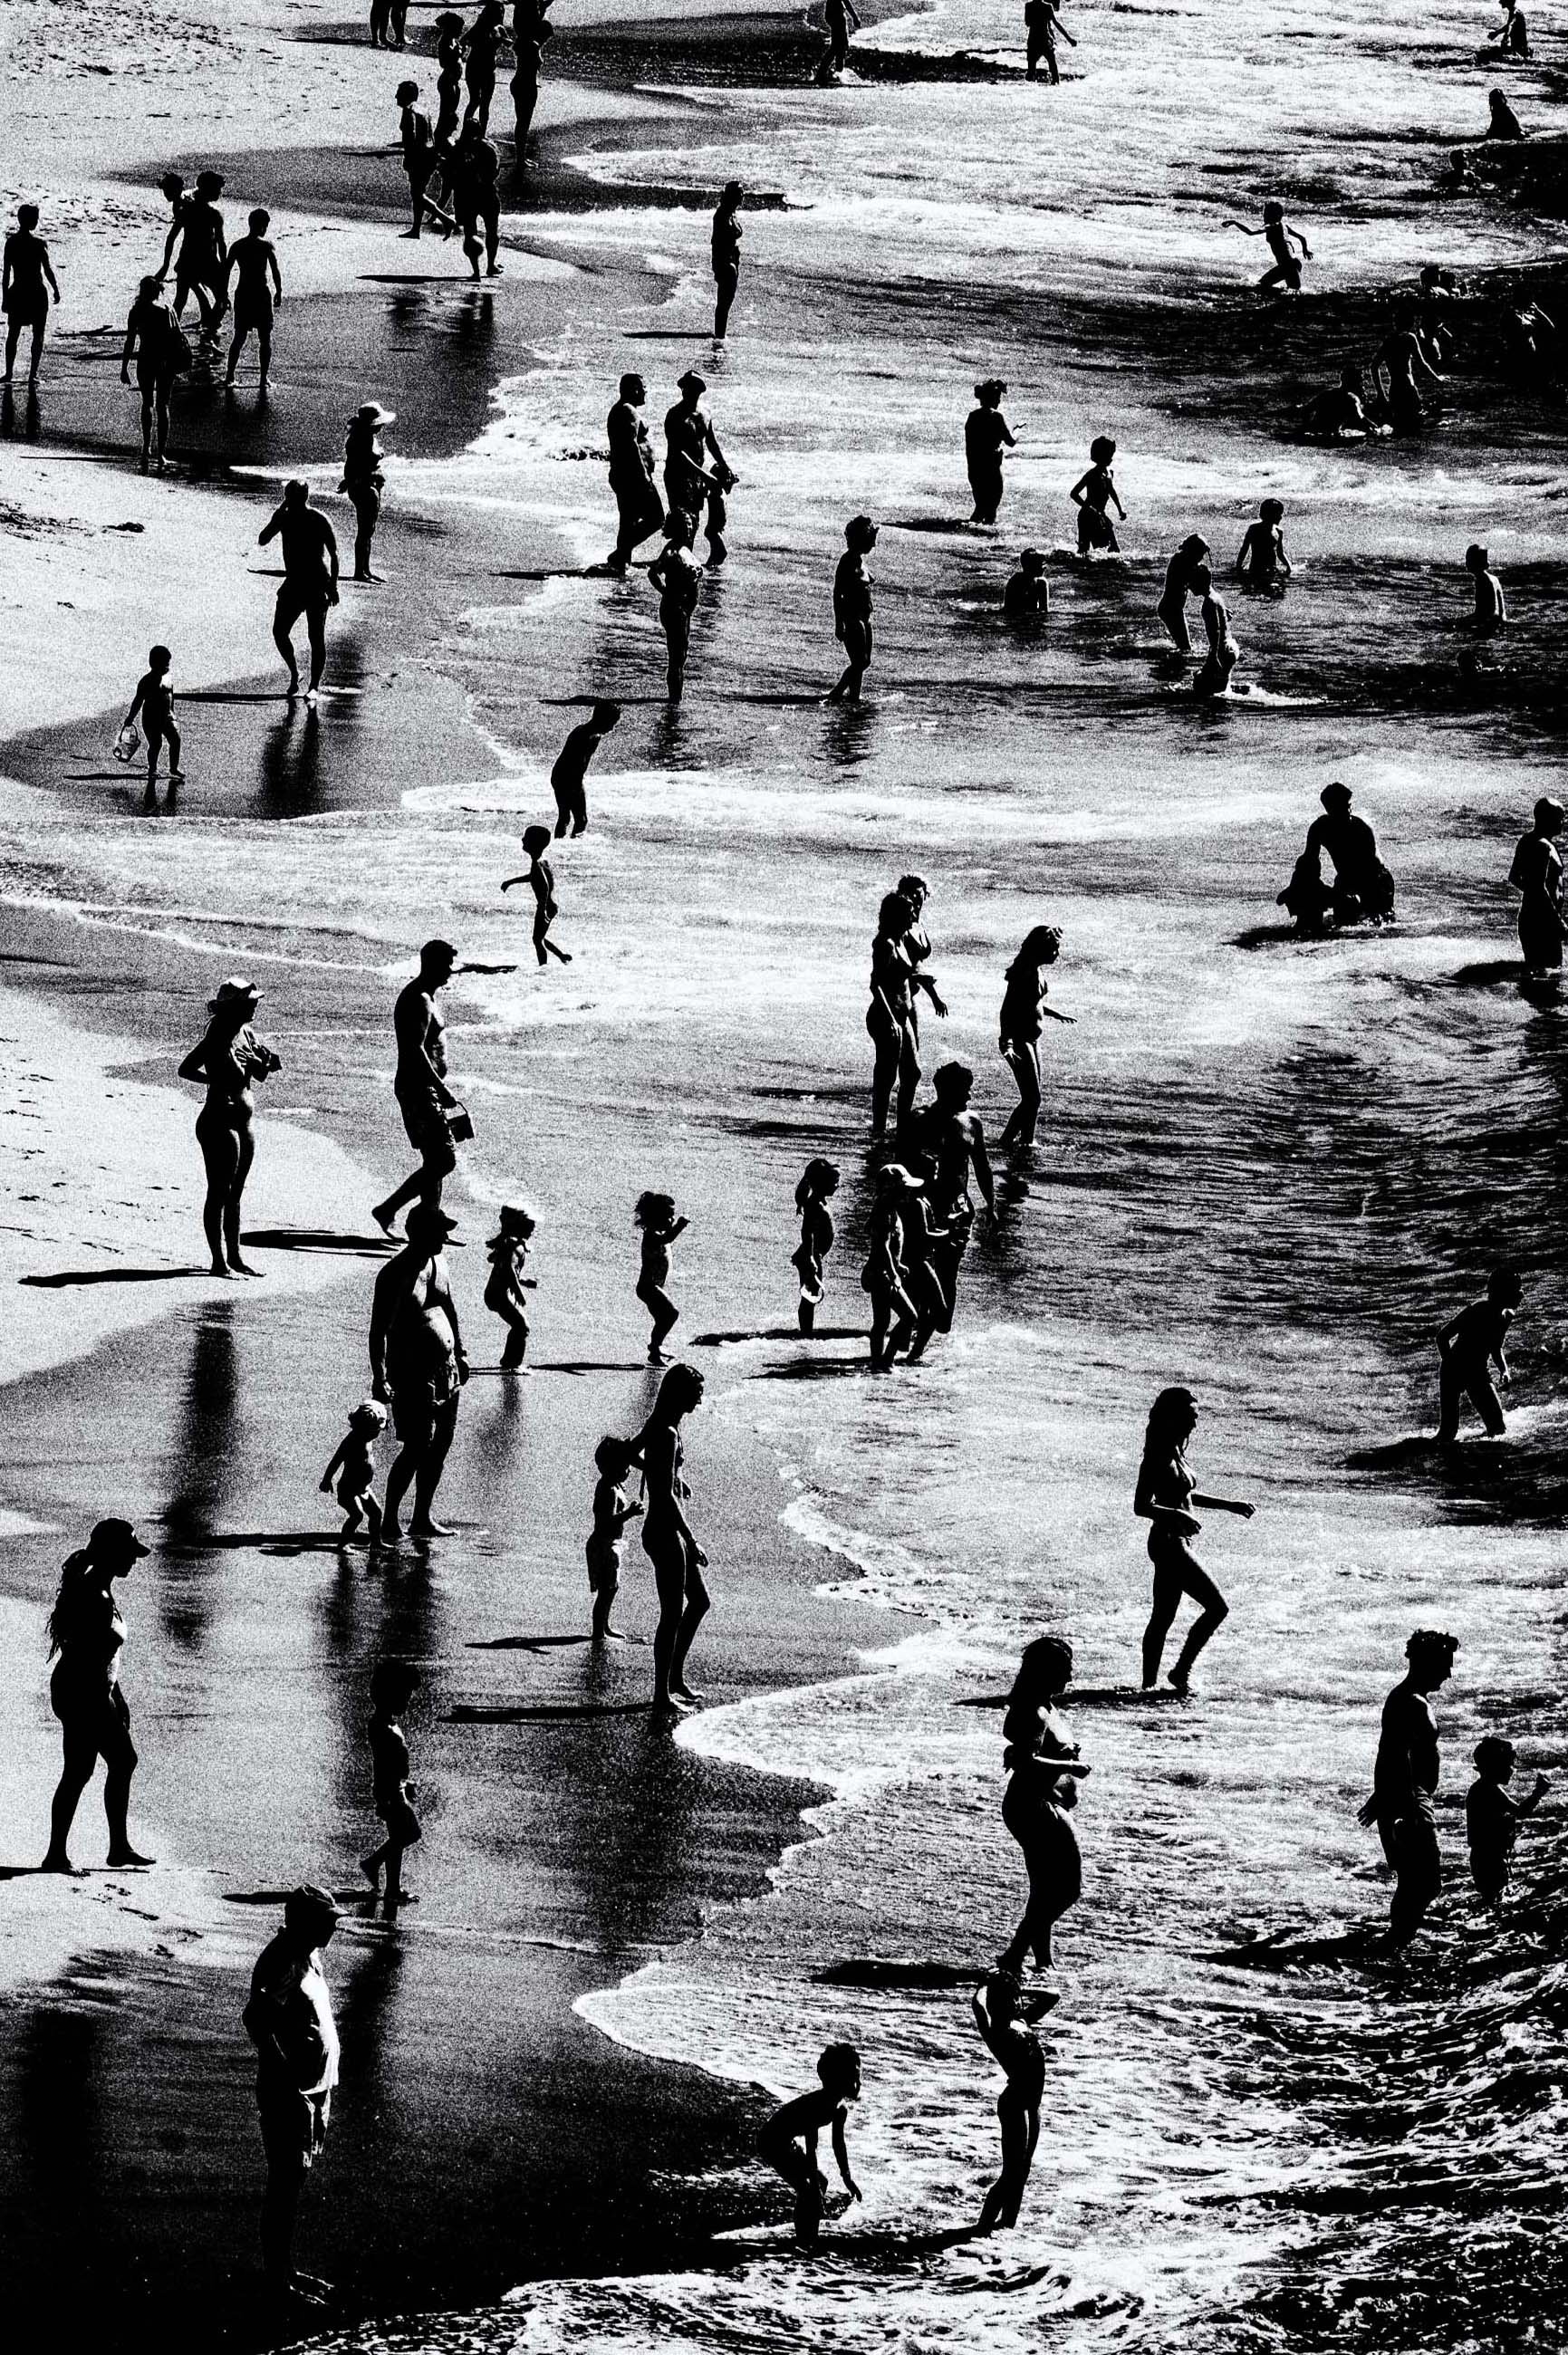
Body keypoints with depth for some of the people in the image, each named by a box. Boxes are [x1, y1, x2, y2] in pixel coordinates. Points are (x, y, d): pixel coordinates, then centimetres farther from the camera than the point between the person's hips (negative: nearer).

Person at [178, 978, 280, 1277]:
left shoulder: (245, 1033, 8)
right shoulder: (218, 1037, -16)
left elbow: (259, 1075, 17)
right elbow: (185, 1069, -19)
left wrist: (266, 1063, -3)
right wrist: (217, 1081, -24)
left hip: (245, 1120, 9)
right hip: (220, 1121, -9)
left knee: (235, 1194, 15)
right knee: (219, 1193, -2)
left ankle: (234, 1257, 23)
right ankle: (219, 1261, 3)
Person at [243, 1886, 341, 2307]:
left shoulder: (308, 1956, 9)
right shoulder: (282, 1963, -20)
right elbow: (256, 2021, -31)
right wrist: (289, 2081, -28)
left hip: (314, 2088, 10)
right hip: (290, 2095, -10)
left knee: (294, 2182, 16)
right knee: (285, 2185, -2)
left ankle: (284, 2272, 26)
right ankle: (278, 2282, 4)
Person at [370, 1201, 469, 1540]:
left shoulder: (437, 1263, 9)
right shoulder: (394, 1275, -15)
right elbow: (378, 1331, -16)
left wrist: (460, 1354, 22)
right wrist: (380, 1378, -22)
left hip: (446, 1369, 8)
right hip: (412, 1372, -8)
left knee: (441, 1446, 10)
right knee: (417, 1448, -10)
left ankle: (422, 1518, 21)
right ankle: (389, 1521, 0)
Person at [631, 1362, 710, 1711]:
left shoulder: (657, 1426, 8)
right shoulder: (667, 1434, -21)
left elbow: (631, 1454, 27)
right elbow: (666, 1497, -24)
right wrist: (691, 1542, -22)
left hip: (671, 1531, 10)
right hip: (665, 1534, -10)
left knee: (699, 1602, 19)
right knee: (672, 1614, -4)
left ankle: (675, 1679, 26)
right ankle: (662, 1695, 2)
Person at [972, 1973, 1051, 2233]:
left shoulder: (1022, 2020, 11)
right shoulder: (995, 2031, -12)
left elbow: (1052, 1996, 20)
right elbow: (978, 2002, -30)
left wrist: (1020, 1991, 8)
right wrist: (987, 1986, -9)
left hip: (1031, 2104, 8)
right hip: (1014, 2104, -8)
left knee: (1022, 2168, 16)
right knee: (1013, 2170, -6)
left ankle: (1008, 2221, 27)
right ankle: (985, 2224, 1)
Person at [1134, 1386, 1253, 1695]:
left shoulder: (1176, 1454, 12)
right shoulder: (1159, 1458, -15)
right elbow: (1141, 1506, -20)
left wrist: (1228, 1505, 25)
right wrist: (1177, 1516, -31)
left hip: (1174, 1543, 10)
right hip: (1168, 1541, -10)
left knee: (1162, 1618, 11)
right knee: (1217, 1608, -8)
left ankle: (1149, 1683, 14)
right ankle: (1181, 1671, -1)